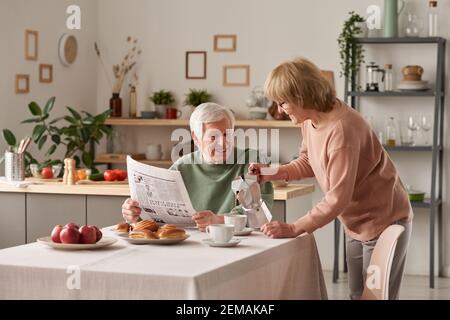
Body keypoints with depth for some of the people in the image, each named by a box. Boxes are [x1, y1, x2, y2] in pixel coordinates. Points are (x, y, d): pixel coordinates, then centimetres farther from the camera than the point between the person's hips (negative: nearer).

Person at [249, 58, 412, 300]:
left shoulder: (342, 129, -31)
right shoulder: (309, 120, -4)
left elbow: (338, 198, -31)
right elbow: (308, 163, 12)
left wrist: (293, 229, -28)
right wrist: (272, 174, -4)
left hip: (384, 222, -9)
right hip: (356, 224, 9)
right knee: (357, 295, 16)